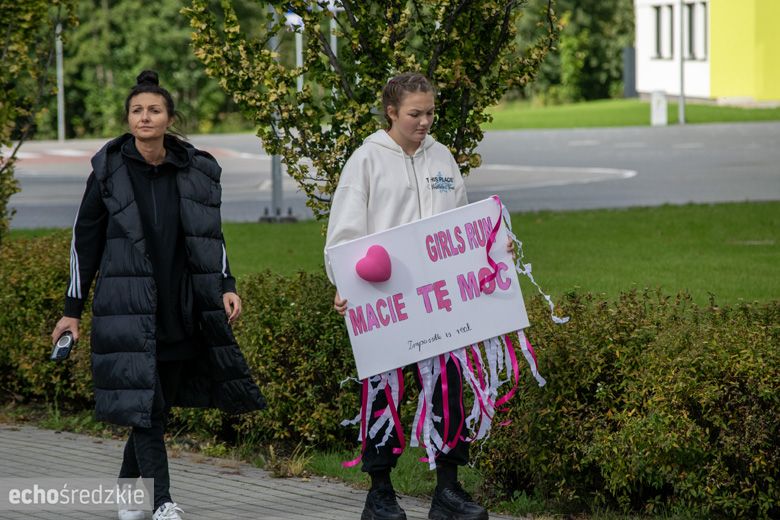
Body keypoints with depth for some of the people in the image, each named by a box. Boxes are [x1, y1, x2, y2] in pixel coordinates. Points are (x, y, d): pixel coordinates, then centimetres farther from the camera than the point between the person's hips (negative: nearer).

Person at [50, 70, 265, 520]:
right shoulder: (109, 171, -1)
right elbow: (85, 241, 3)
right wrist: (74, 309, 2)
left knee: (160, 403, 9)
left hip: (182, 310, 3)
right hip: (129, 310, -3)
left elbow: (211, 238, 15)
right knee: (143, 402, -9)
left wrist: (226, 287, 1)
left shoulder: (197, 171, 5)